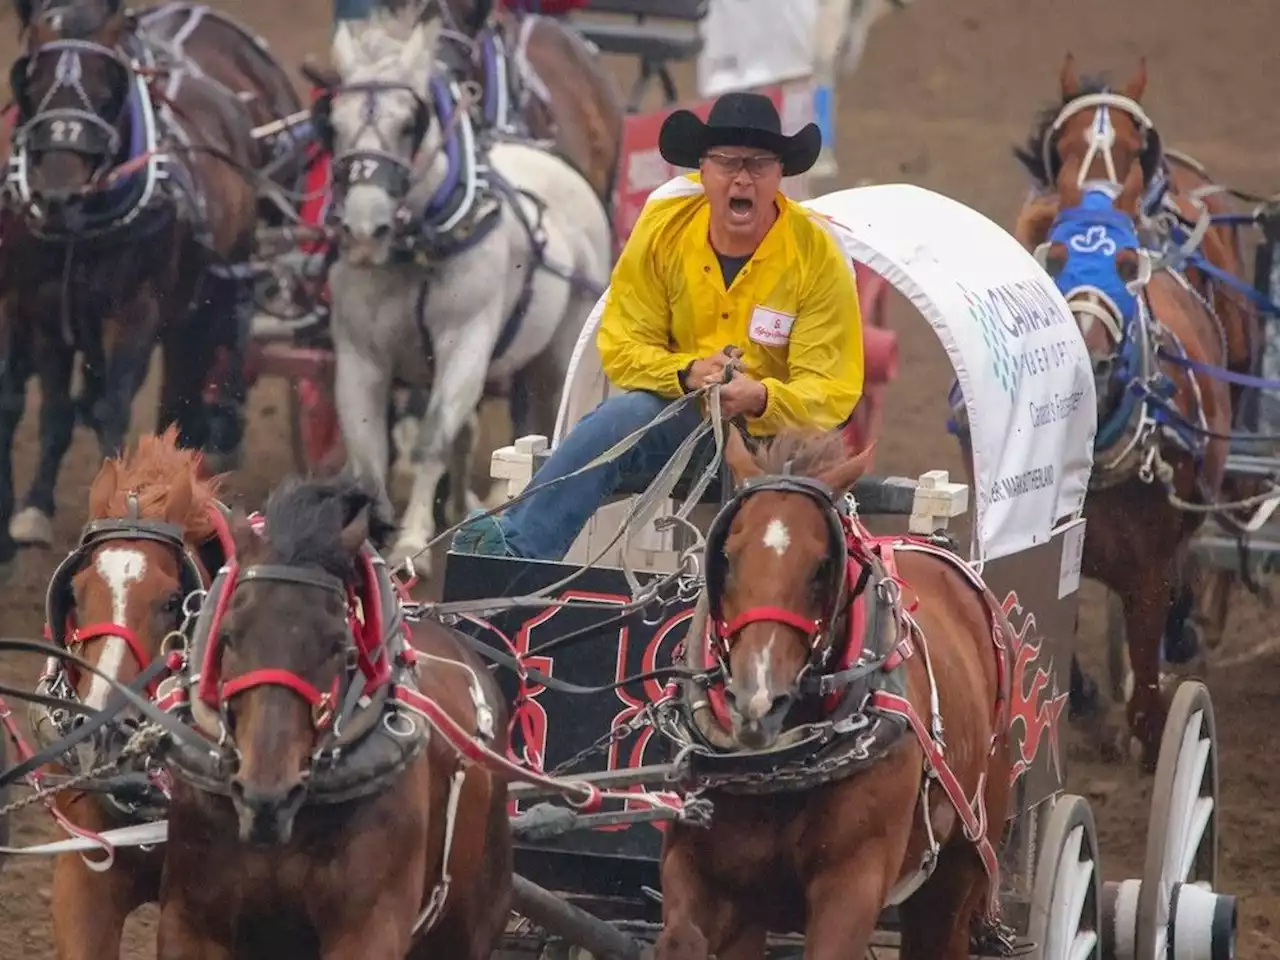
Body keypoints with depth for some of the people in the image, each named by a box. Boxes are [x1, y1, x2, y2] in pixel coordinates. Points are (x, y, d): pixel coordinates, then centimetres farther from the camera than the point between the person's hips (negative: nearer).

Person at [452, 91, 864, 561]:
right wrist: (688, 373, -24)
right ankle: (518, 548, -37)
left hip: (775, 430, -1)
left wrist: (761, 398, -35)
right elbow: (622, 347, -3)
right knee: (624, 415, -30)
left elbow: (831, 394, -14)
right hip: (682, 414, 2)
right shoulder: (664, 229, -5)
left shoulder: (818, 257, -12)